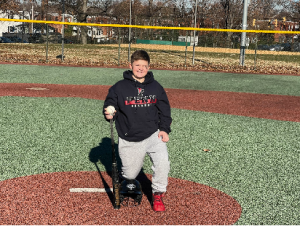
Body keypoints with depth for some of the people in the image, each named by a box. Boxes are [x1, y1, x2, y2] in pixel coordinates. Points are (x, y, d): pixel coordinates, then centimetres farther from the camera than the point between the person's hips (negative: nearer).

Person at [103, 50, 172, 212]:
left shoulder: (156, 87, 5)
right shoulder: (119, 87, -2)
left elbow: (164, 110, 10)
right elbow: (109, 106, 4)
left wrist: (164, 129, -2)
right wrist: (109, 114, -20)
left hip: (153, 135, 1)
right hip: (129, 140, 0)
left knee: (163, 161, -23)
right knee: (130, 175, 7)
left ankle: (157, 194, 1)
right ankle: (128, 185, 46)